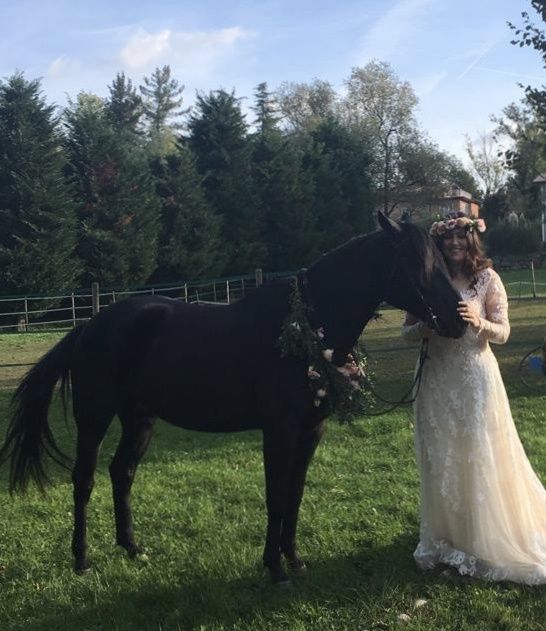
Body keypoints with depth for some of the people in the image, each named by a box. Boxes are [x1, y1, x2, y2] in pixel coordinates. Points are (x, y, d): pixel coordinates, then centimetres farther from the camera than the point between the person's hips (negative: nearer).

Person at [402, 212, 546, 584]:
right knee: (441, 460, 8)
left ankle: (490, 539, 16)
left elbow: (503, 333, -3)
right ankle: (447, 537, 23)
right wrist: (429, 325, -15)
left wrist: (479, 322, -23)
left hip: (476, 376, -2)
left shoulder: (487, 279, -1)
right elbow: (407, 332, 6)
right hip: (438, 379, 2)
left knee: (482, 457, 1)